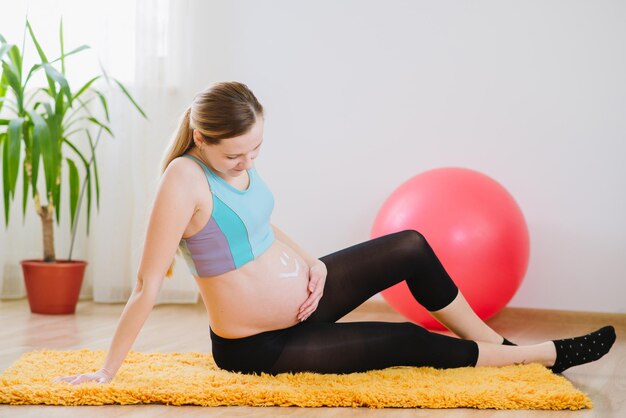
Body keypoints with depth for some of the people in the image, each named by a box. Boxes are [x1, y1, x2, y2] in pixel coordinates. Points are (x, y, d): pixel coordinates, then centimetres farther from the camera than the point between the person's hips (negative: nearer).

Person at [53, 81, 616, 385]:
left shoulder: (239, 161, -5)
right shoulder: (185, 179, -29)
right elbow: (147, 287, -27)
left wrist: (311, 262, -2)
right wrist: (104, 374, -25)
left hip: (301, 295, 8)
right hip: (259, 346, -8)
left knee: (411, 247, 3)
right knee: (405, 343, -5)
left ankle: (500, 343, 19)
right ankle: (547, 354, 13)